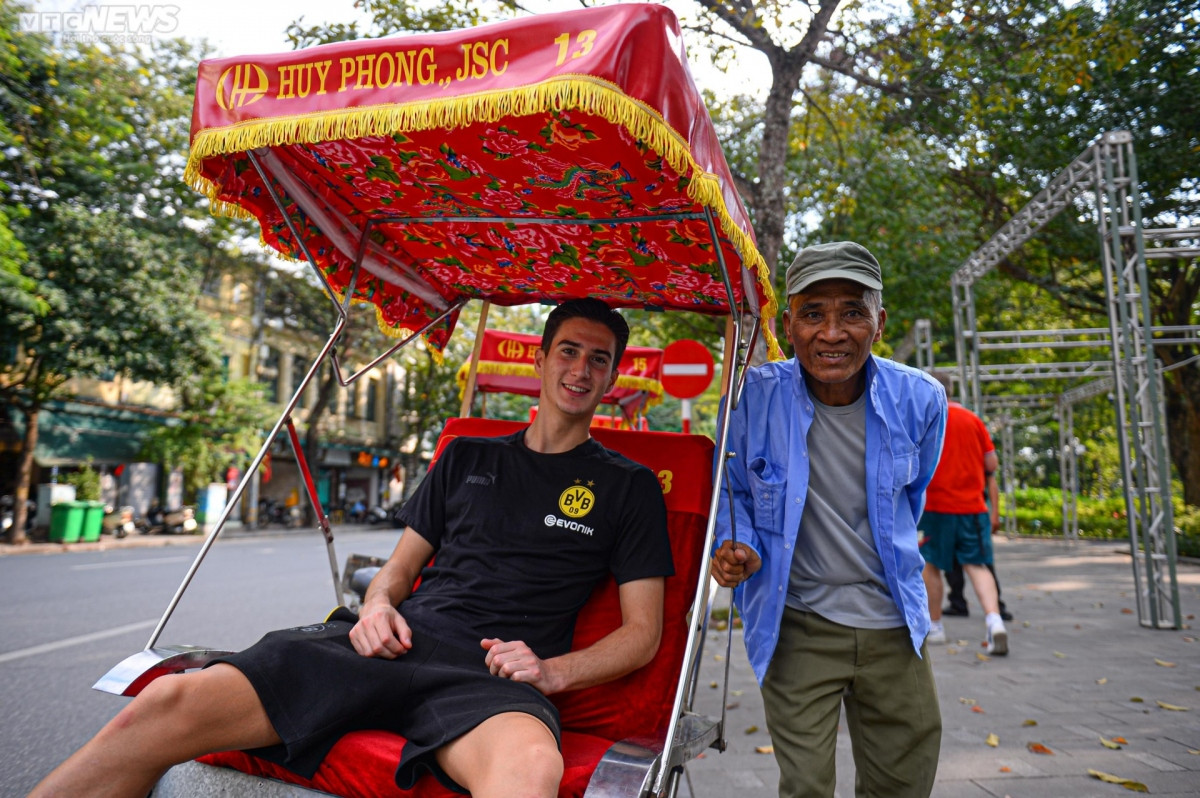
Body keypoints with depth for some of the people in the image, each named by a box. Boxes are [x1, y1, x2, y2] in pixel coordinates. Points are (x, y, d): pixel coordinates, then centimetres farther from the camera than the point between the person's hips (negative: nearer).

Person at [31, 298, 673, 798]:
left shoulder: (628, 486, 12)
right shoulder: (467, 457, 21)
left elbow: (643, 633, 8)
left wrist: (554, 670, -9)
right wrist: (377, 606, -1)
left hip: (493, 674, -2)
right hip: (399, 640, 3)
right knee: (170, 702, -20)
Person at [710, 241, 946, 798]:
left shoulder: (920, 400, -7)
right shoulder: (752, 397, -15)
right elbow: (733, 491, 3)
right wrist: (740, 548, -14)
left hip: (893, 626, 3)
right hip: (796, 625, -3)